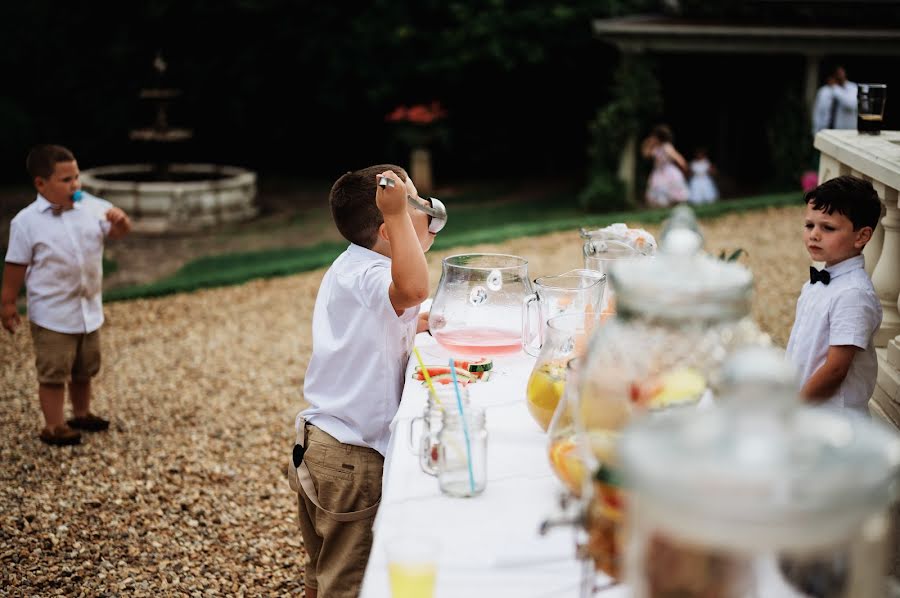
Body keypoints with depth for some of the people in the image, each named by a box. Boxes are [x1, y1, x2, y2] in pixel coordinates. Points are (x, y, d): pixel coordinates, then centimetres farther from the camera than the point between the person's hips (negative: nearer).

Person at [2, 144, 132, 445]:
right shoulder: (27, 221, -15)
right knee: (53, 373, 4)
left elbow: (119, 232, -1)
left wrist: (120, 220, -25)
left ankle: (82, 414, 39)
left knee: (84, 369, 21)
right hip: (52, 315, -5)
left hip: (89, 310, 5)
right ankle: (53, 426, 16)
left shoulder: (92, 207, -5)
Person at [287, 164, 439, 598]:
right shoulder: (368, 276, -21)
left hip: (319, 441, 10)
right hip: (352, 457, -10)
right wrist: (398, 214, -39)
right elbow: (413, 288, -46)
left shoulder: (348, 268, 11)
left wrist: (413, 326, 10)